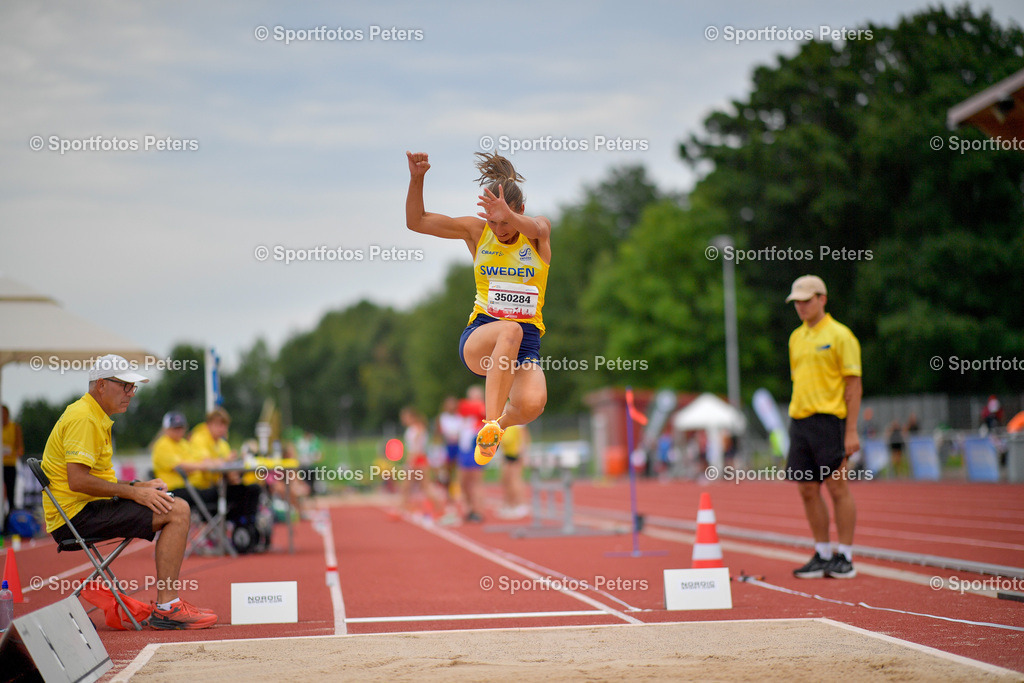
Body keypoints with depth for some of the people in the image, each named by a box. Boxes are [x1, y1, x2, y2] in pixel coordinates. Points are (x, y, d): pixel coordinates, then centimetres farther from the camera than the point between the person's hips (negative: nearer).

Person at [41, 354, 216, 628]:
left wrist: (135, 486, 7)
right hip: (77, 514, -11)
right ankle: (166, 609, -18)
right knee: (177, 511, -18)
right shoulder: (83, 419, -14)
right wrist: (133, 492, -16)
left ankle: (169, 603, 12)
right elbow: (78, 481, -23)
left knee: (177, 506, 15)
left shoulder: (97, 418, 21)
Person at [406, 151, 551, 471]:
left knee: (532, 405, -31)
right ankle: (490, 424, -41)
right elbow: (416, 221, 3)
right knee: (510, 330, -39)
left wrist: (509, 216, -48)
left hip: (526, 343, 0)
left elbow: (537, 228, -26)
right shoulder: (476, 230, 6)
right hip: (479, 336, 0)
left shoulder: (539, 232, 1)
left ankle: (500, 421, 6)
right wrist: (417, 178, -15)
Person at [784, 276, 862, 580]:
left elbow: (853, 384, -7)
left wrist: (851, 430, -13)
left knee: (837, 487, -3)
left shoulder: (839, 335, -5)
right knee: (807, 490, 6)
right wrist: (796, 423, 14)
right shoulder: (796, 337, 16)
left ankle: (845, 558, 3)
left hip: (828, 419, -7)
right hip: (799, 419, 7)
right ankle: (822, 555, 14)